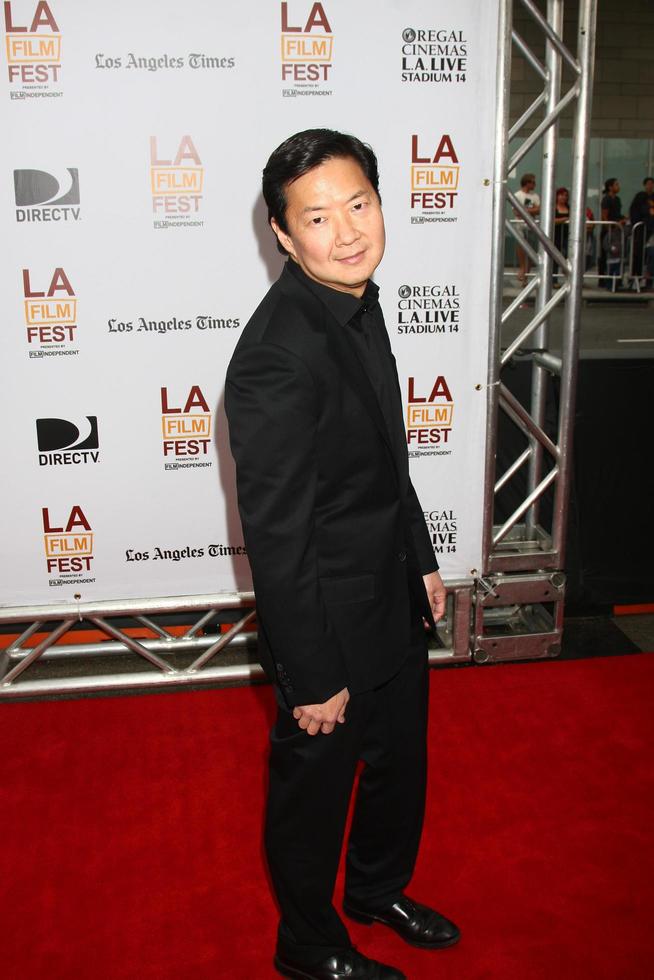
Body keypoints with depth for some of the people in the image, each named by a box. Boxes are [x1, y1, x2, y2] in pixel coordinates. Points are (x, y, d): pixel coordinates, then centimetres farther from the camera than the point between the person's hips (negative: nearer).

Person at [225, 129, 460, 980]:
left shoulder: (356, 302, 0)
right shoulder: (279, 354, -29)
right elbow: (276, 536, -25)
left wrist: (421, 559, 16)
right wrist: (314, 677, -19)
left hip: (393, 598, 9)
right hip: (329, 620, -8)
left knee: (401, 758, 26)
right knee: (316, 783, 15)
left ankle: (378, 889, 53)